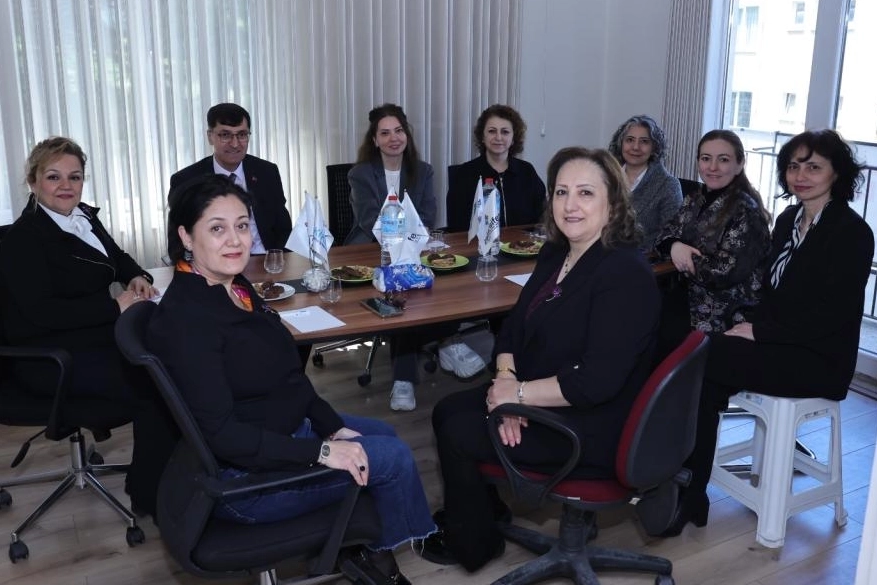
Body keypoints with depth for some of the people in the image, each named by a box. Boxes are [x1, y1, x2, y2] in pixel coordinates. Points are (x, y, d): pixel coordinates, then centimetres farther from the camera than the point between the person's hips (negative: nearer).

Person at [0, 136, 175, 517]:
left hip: (93, 335, 8)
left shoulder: (85, 218, 10)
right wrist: (116, 305, -23)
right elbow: (41, 312, -22)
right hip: (48, 356, -8)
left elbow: (117, 257, 26)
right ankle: (149, 496, -6)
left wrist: (137, 277, 2)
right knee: (154, 388, -23)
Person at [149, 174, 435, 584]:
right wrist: (321, 451, -27)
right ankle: (376, 552, 23)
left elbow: (287, 373, 9)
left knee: (383, 433, 19)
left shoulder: (236, 287, 1)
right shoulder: (185, 318, -27)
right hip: (243, 475, -9)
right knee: (394, 458, -6)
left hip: (281, 430, 10)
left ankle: (363, 543, 28)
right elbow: (221, 434, -29)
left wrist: (332, 427, 1)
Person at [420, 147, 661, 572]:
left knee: (458, 434, -9)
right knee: (447, 411, 5)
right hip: (539, 403, 9)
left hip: (593, 428, -9)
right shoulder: (555, 254, 4)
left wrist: (518, 393, -21)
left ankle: (473, 542, 17)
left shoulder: (626, 275, -24)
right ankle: (478, 510, 27)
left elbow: (596, 382, -30)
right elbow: (514, 326, 7)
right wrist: (506, 377, -12)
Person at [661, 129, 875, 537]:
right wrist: (750, 326, -4)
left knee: (700, 355, -25)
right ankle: (690, 497, -16)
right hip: (778, 346, 7)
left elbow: (832, 314, -17)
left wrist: (759, 332, -18)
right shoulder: (788, 220, 12)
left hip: (819, 360, -7)